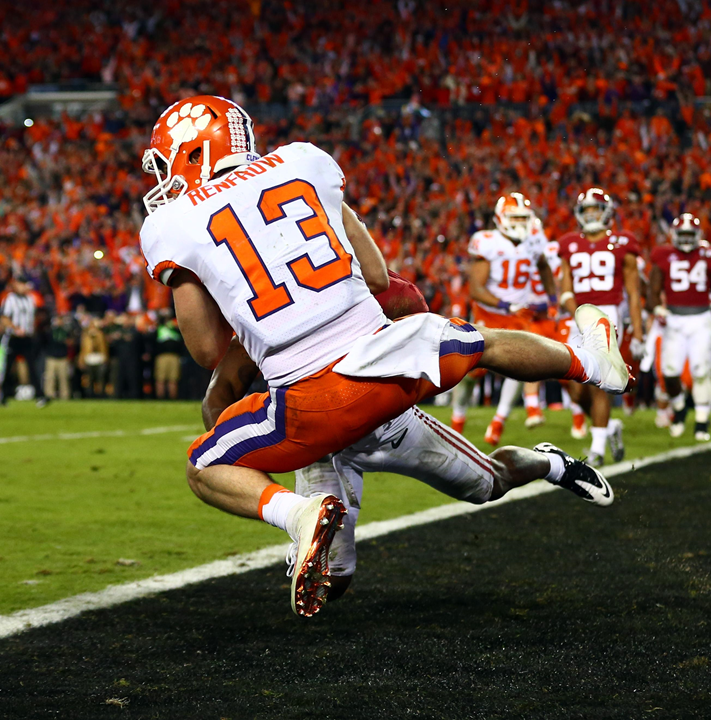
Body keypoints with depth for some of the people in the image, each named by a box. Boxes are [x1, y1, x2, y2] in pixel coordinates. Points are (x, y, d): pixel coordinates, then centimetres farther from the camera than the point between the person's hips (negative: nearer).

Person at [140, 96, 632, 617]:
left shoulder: (172, 227, 2)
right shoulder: (302, 163, 11)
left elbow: (209, 352, 6)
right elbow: (378, 277, 15)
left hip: (313, 403, -4)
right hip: (385, 355, 4)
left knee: (207, 470, 15)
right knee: (483, 343, 32)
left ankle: (300, 513, -10)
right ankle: (590, 363, 47)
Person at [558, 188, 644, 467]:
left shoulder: (621, 245, 3)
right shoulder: (571, 246, 13)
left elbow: (633, 294, 5)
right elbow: (565, 291, 8)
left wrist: (638, 333, 1)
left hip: (608, 317, -4)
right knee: (578, 391, 2)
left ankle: (597, 449, -7)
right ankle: (610, 427, 27)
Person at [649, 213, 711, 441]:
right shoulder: (664, 257, 2)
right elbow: (654, 290, 3)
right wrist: (658, 309, -13)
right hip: (674, 320, 0)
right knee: (670, 371, -8)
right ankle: (679, 405, 22)